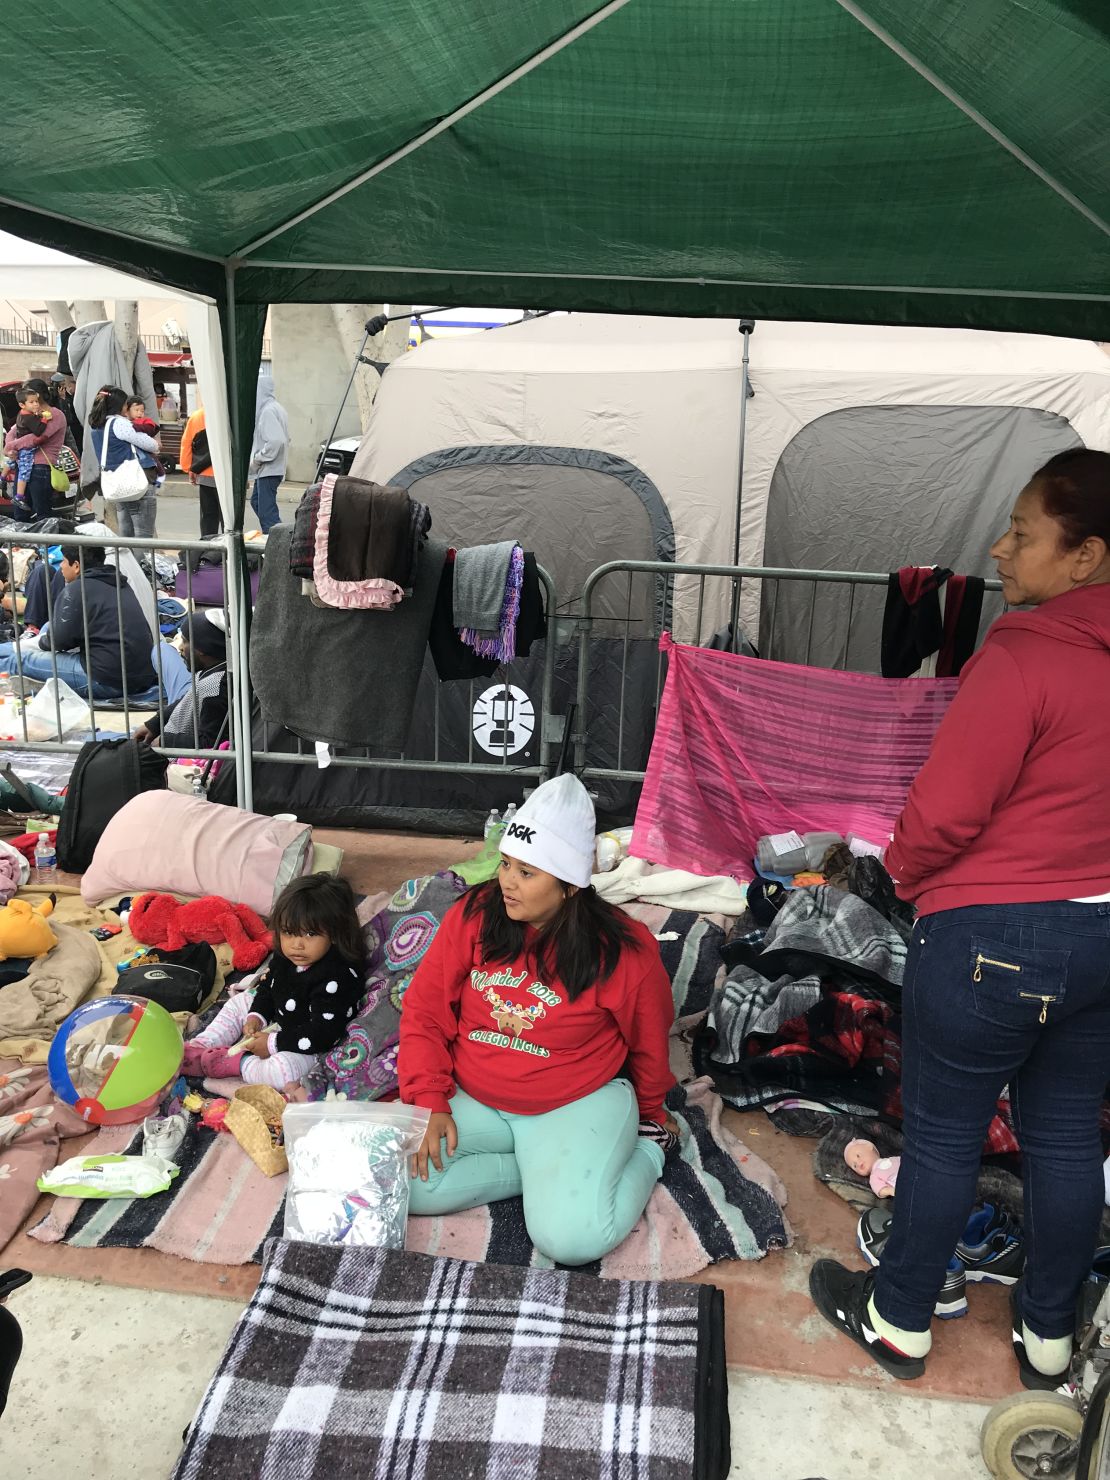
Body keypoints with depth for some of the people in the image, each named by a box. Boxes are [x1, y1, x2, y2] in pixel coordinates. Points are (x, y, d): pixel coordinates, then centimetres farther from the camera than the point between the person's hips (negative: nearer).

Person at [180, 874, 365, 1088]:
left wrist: (274, 1044, -25)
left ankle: (235, 1063, -14)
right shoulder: (285, 956, -6)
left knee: (282, 1069, -37)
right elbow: (268, 986, 14)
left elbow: (322, 1033, -31)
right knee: (240, 1002, 19)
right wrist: (256, 1016, -2)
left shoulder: (337, 978, -33)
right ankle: (201, 1047, 10)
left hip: (308, 1046, -9)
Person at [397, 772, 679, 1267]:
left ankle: (646, 1148, 5)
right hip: (472, 1100, 4)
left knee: (570, 1237, -25)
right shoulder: (472, 916, -10)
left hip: (578, 1106, -3)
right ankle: (546, 1170, -1)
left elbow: (648, 1045, 2)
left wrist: (649, 1111, 18)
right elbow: (424, 1013, -2)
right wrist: (430, 1104, -11)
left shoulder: (623, 951, -16)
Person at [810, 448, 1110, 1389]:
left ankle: (896, 1321, 31)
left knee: (944, 1134, 11)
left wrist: (905, 871, -1)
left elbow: (942, 815, -20)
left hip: (994, 936, -7)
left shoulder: (1021, 659, -23)